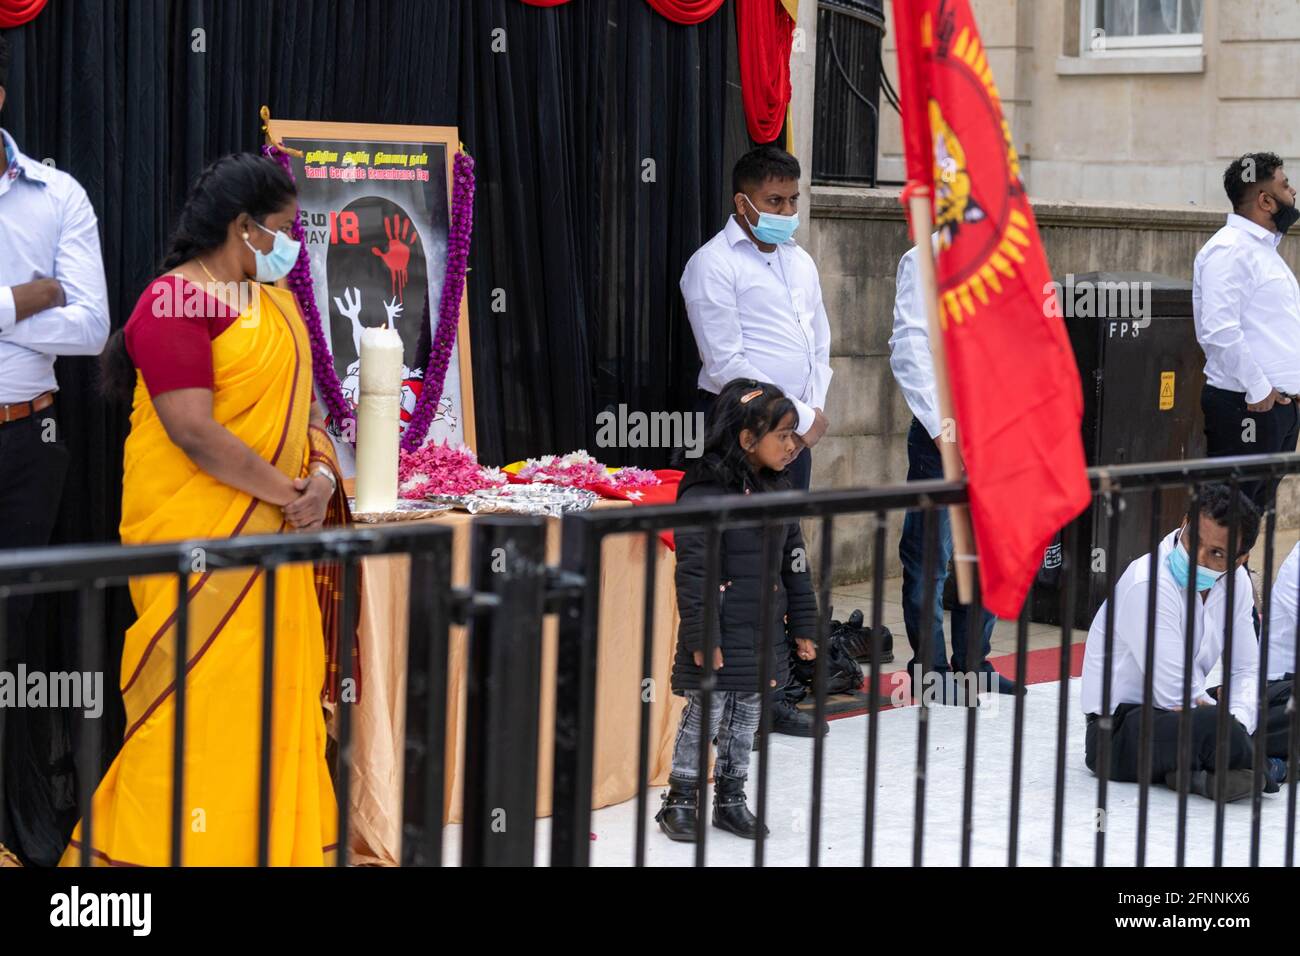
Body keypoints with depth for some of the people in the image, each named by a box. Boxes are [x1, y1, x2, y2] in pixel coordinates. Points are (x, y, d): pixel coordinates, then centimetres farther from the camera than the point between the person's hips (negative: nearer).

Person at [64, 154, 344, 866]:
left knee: (274, 687, 9)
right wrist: (287, 491, -15)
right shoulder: (175, 302, -12)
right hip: (194, 532, -8)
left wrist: (321, 475, -4)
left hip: (272, 532, 8)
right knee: (199, 684, -5)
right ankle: (166, 846, 6)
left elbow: (300, 401, 16)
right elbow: (194, 432, -20)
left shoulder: (274, 300, 15)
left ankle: (278, 841, 18)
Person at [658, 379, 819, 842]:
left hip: (763, 631, 7)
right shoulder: (705, 493, -17)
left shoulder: (779, 490, 7)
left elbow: (794, 561, 14)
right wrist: (701, 636, -19)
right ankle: (681, 800, 14)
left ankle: (731, 798, 26)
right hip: (720, 631, -7)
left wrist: (803, 625, 13)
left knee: (746, 717, 14)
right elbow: (693, 569, -18)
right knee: (704, 715, 1)